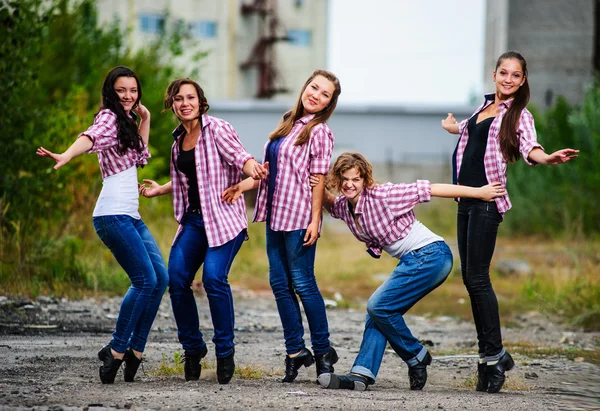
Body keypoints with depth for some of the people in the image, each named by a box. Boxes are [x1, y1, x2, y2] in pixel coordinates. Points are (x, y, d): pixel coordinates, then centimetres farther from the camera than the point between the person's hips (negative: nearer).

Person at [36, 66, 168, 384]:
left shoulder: (124, 122, 21)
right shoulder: (108, 118, -7)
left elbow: (140, 157, 29)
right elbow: (89, 138, -28)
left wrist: (144, 120, 22)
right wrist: (66, 156, -49)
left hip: (131, 216, 10)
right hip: (113, 215, -10)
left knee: (160, 278, 4)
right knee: (145, 280, -14)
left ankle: (135, 350, 7)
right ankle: (116, 351, -8)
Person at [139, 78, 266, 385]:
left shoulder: (216, 129, -5)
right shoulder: (179, 141, 15)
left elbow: (238, 155, -20)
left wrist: (252, 168, -41)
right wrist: (158, 190, 31)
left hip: (223, 217, -6)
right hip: (193, 219, 7)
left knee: (213, 276, -23)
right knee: (176, 277, -9)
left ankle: (225, 351, -9)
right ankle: (192, 349, 9)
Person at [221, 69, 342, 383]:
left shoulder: (319, 131, -5)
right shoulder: (288, 124, 15)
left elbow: (319, 179, -10)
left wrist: (315, 221, -15)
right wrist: (245, 184, 10)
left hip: (299, 216, -7)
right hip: (275, 214, 7)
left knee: (302, 283, -5)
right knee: (280, 283, 6)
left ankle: (323, 351, 5)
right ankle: (295, 351, 13)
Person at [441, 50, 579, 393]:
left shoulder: (519, 115, -3)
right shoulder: (485, 107, 16)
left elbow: (528, 147, -21)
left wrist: (546, 158, -43)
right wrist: (454, 126, 60)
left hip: (488, 201, -7)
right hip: (467, 198, 7)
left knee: (477, 277, -11)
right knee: (470, 277, 4)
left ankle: (493, 357, -7)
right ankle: (493, 354, 9)